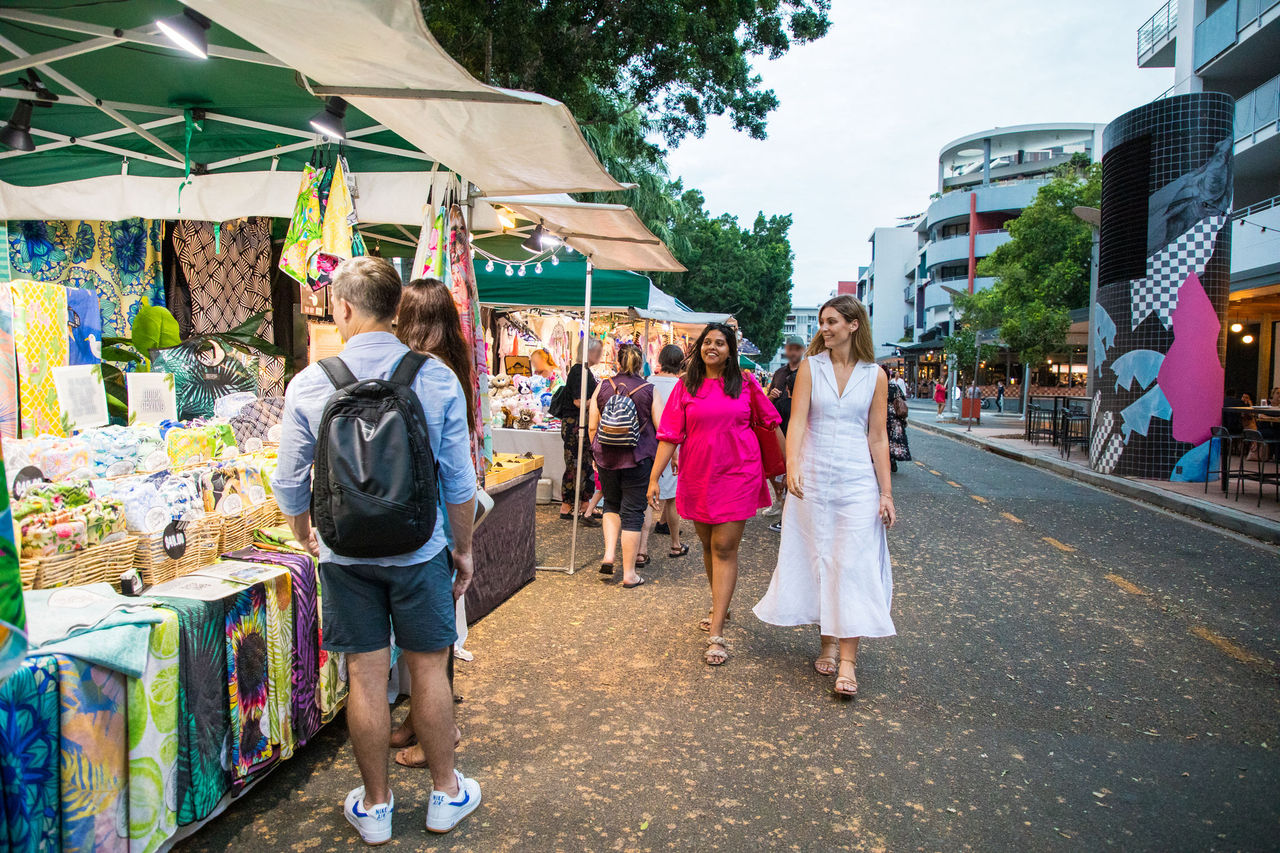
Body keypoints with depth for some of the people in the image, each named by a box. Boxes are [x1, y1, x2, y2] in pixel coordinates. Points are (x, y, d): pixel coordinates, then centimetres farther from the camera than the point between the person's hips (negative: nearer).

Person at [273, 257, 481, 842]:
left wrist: (306, 535, 21)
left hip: (345, 553, 1)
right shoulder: (437, 378, -9)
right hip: (419, 552, 0)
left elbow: (290, 485, 2)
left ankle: (375, 806, 29)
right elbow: (459, 480, -5)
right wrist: (463, 548, 8)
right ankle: (445, 795, 30)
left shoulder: (309, 385, -7)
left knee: (366, 676, 11)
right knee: (429, 669, 13)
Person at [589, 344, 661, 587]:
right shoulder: (649, 391, -4)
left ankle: (609, 553, 8)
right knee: (633, 512, 4)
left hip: (606, 457, 2)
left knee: (612, 504, 23)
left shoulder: (602, 387, 2)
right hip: (638, 458, -2)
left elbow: (592, 427, 4)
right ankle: (629, 574, 8)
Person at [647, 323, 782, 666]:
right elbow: (670, 435, 1)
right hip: (698, 476, 2)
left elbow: (771, 423, 9)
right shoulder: (687, 386, 4)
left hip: (737, 474, -2)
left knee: (724, 548, -7)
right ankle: (719, 606, 38)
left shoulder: (745, 383, 2)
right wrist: (654, 477, -4)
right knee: (708, 545, 14)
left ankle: (716, 633, -6)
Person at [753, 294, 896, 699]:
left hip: (857, 479, -1)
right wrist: (792, 465, -23)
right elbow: (797, 421, -7)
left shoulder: (875, 376, 3)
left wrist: (886, 492, 2)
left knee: (853, 564, -4)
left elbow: (878, 437, 4)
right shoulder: (811, 366, 2)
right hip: (814, 477, 1)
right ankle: (827, 645, 22)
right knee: (818, 560, 7)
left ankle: (847, 660, 0)